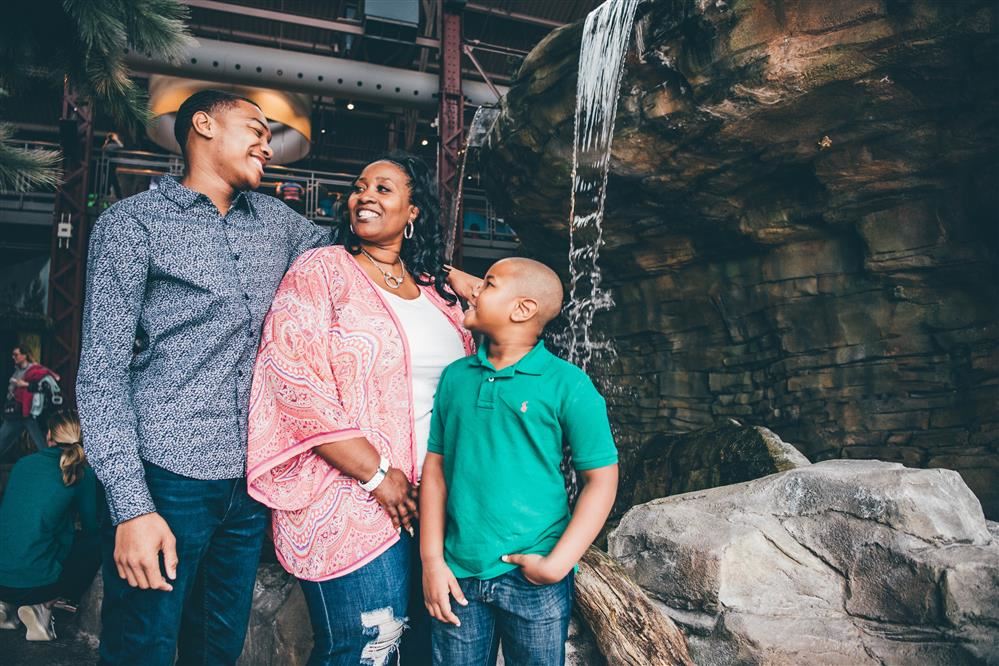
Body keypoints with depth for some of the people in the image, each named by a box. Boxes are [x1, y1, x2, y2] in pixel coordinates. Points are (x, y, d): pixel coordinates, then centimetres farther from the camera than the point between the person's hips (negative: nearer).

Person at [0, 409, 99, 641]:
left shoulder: (23, 463, 10)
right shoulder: (82, 474, -4)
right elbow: (92, 526, 8)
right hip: (35, 584, -6)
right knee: (94, 545, 15)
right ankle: (42, 606, 1)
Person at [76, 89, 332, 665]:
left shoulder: (276, 219, 12)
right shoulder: (134, 222, -4)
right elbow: (103, 374, -8)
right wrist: (131, 506, -16)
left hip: (250, 480, 5)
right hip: (168, 479, -5)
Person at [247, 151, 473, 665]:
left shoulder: (437, 289, 13)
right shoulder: (320, 271, -3)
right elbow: (295, 380, -14)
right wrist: (379, 474, -16)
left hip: (435, 497, 6)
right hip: (352, 497, -5)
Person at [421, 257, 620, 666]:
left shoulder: (567, 384, -9)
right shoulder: (455, 376, 3)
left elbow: (601, 479, -8)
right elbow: (435, 466, 4)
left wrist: (556, 564, -14)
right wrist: (432, 559, -2)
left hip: (533, 580, -3)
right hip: (459, 573, 3)